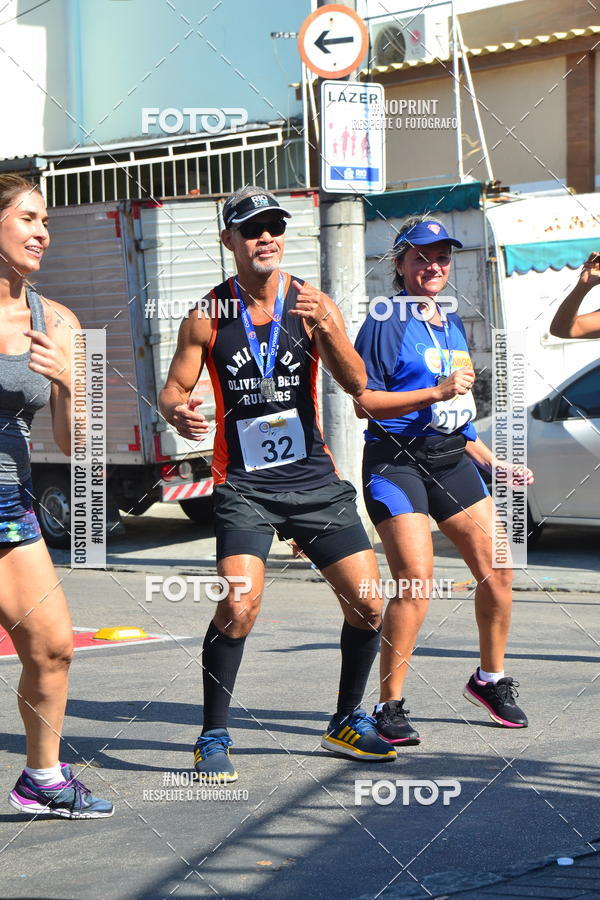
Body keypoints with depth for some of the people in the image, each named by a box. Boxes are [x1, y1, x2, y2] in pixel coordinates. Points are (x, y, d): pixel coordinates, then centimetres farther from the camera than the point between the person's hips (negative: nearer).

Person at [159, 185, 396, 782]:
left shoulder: (313, 304, 0)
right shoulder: (208, 317, -1)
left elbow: (356, 385, -8)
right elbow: (174, 387, 4)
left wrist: (325, 327, -25)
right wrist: (176, 411, -20)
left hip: (314, 479, 3)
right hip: (243, 485, -2)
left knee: (368, 603, 0)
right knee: (238, 605, -21)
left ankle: (346, 721, 23)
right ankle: (213, 739, -5)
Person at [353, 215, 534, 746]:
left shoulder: (454, 327, 18)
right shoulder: (386, 322, -6)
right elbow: (363, 402, -14)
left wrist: (496, 464, 22)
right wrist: (437, 392, -18)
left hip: (452, 459, 7)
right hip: (395, 461, -7)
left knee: (497, 568, 3)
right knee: (416, 580, -16)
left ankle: (490, 680, 24)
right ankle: (391, 707, -7)